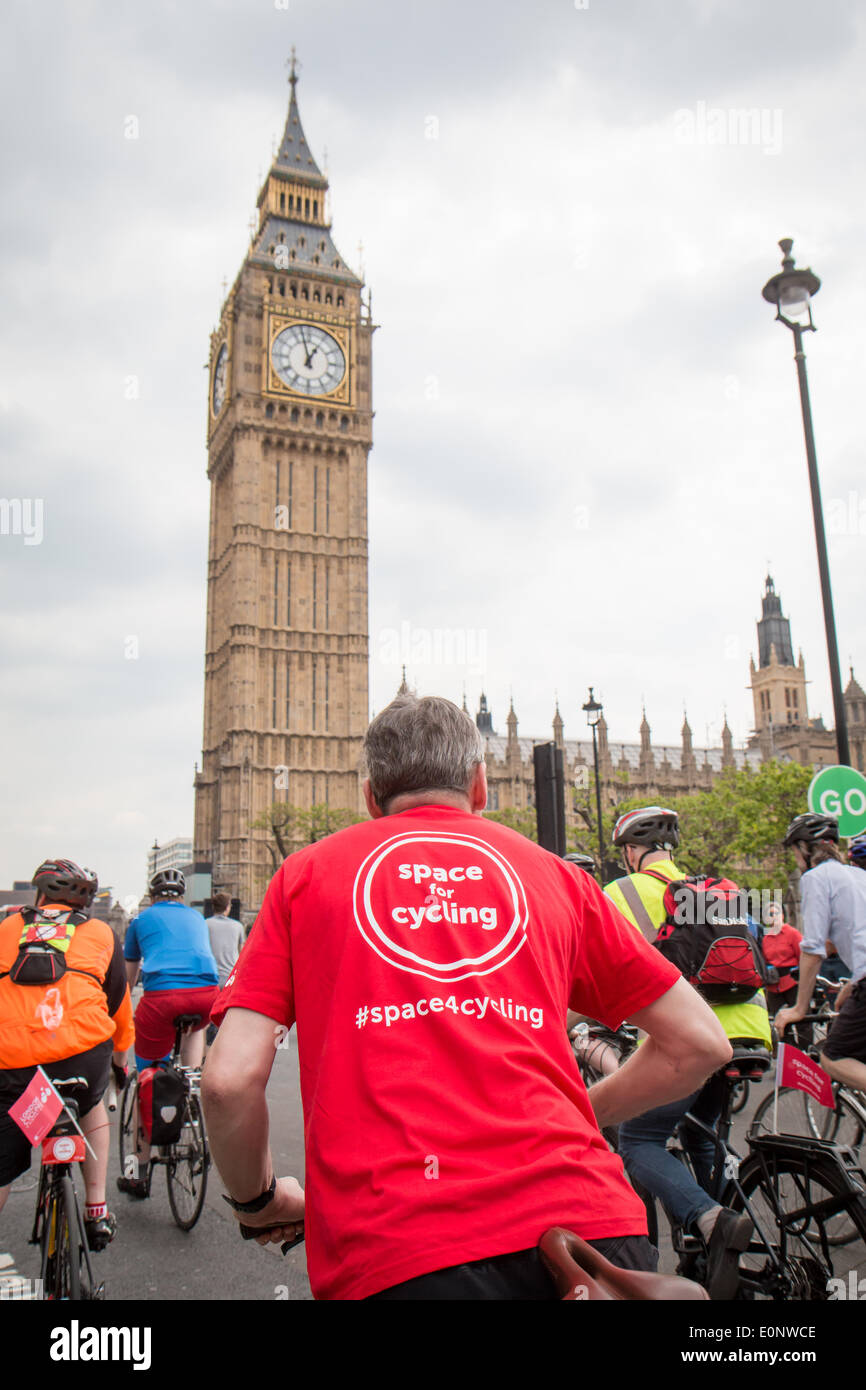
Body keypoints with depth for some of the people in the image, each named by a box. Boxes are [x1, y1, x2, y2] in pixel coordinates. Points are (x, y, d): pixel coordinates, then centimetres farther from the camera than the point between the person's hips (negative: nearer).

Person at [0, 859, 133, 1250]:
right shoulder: (101, 933, 20)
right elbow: (119, 1005, 27)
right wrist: (121, 1058, 44)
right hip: (85, 1050, 1)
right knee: (91, 1105, 33)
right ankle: (97, 1212, 27)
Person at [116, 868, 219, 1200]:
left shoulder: (142, 918, 23)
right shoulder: (196, 917, 29)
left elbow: (128, 975, 34)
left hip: (162, 995, -2)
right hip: (206, 995, 2)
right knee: (196, 1026, 39)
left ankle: (139, 1175, 17)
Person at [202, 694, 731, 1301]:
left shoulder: (307, 871, 13)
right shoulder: (551, 871, 16)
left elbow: (231, 1078, 3)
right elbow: (700, 1044, 16)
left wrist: (259, 1200, 23)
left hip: (391, 1255, -2)